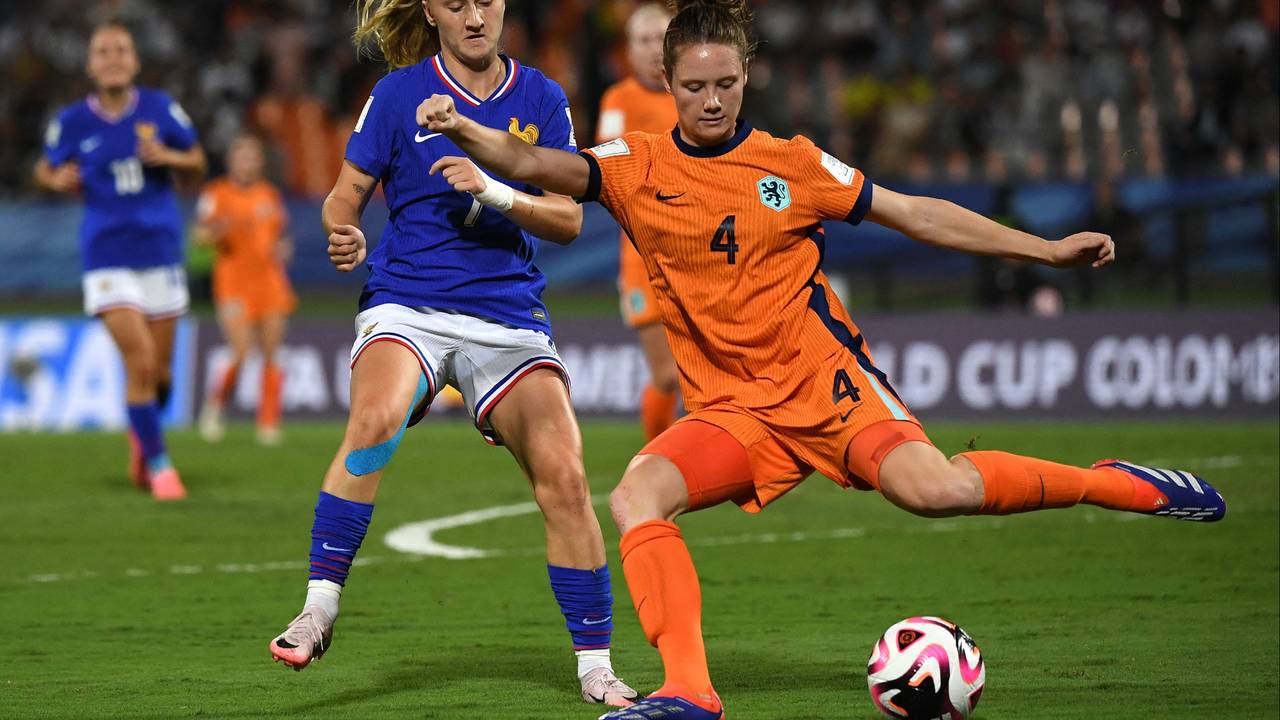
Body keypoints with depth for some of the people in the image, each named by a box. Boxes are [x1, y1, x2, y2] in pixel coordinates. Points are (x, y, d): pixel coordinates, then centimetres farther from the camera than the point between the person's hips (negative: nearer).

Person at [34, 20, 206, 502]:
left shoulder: (160, 109, -1)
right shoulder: (71, 122, -3)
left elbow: (196, 165, 9)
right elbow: (46, 169, 12)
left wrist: (167, 156, -12)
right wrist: (59, 180, -11)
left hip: (161, 251, 2)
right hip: (107, 257, -2)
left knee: (160, 371, 8)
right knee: (140, 362, -15)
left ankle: (141, 434, 39)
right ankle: (158, 463, 1)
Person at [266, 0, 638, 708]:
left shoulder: (541, 99, 9)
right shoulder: (399, 93, 4)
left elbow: (569, 219, 5)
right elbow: (344, 197, 6)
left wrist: (498, 196, -14)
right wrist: (345, 238, -18)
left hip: (509, 315, 2)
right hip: (406, 302, -2)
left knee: (563, 476, -14)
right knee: (375, 419, -34)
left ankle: (595, 668, -1)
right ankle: (318, 609, -26)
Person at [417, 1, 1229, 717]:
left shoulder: (791, 165, 2)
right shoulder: (639, 169, 3)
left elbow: (914, 213, 8)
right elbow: (537, 166, -11)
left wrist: (1047, 249, 7)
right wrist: (462, 130, -32)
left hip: (824, 381, -2)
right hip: (731, 410, 2)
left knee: (934, 489, -25)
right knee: (636, 495, -24)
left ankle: (1114, 484, -2)